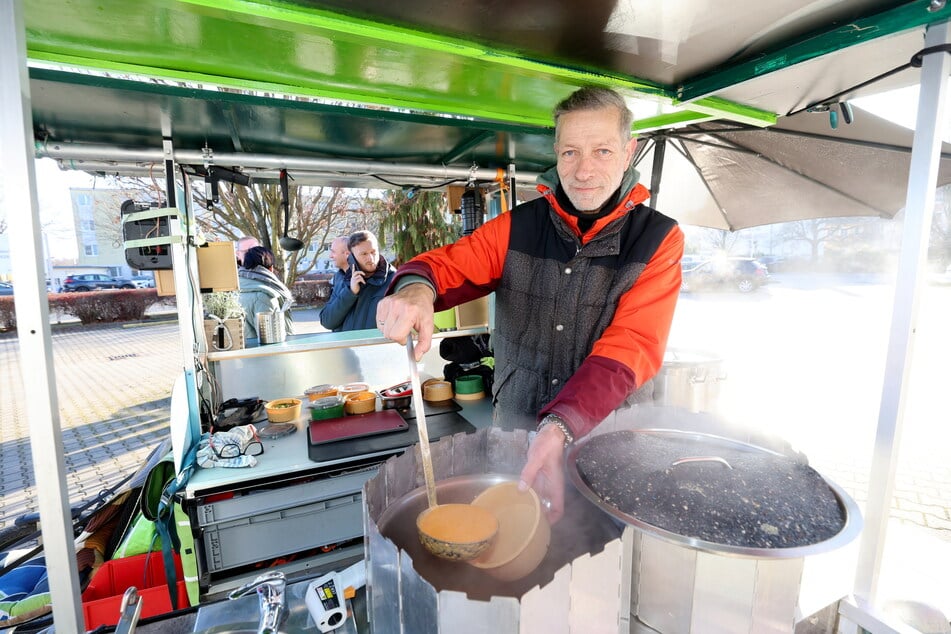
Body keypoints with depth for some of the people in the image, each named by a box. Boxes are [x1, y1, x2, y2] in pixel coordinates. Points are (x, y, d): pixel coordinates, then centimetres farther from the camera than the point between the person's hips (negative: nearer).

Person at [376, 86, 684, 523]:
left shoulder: (658, 240, -8)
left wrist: (561, 426, -33)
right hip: (514, 430, 2)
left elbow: (630, 346, -19)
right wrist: (417, 288, -32)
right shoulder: (517, 227, -3)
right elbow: (450, 264, -7)